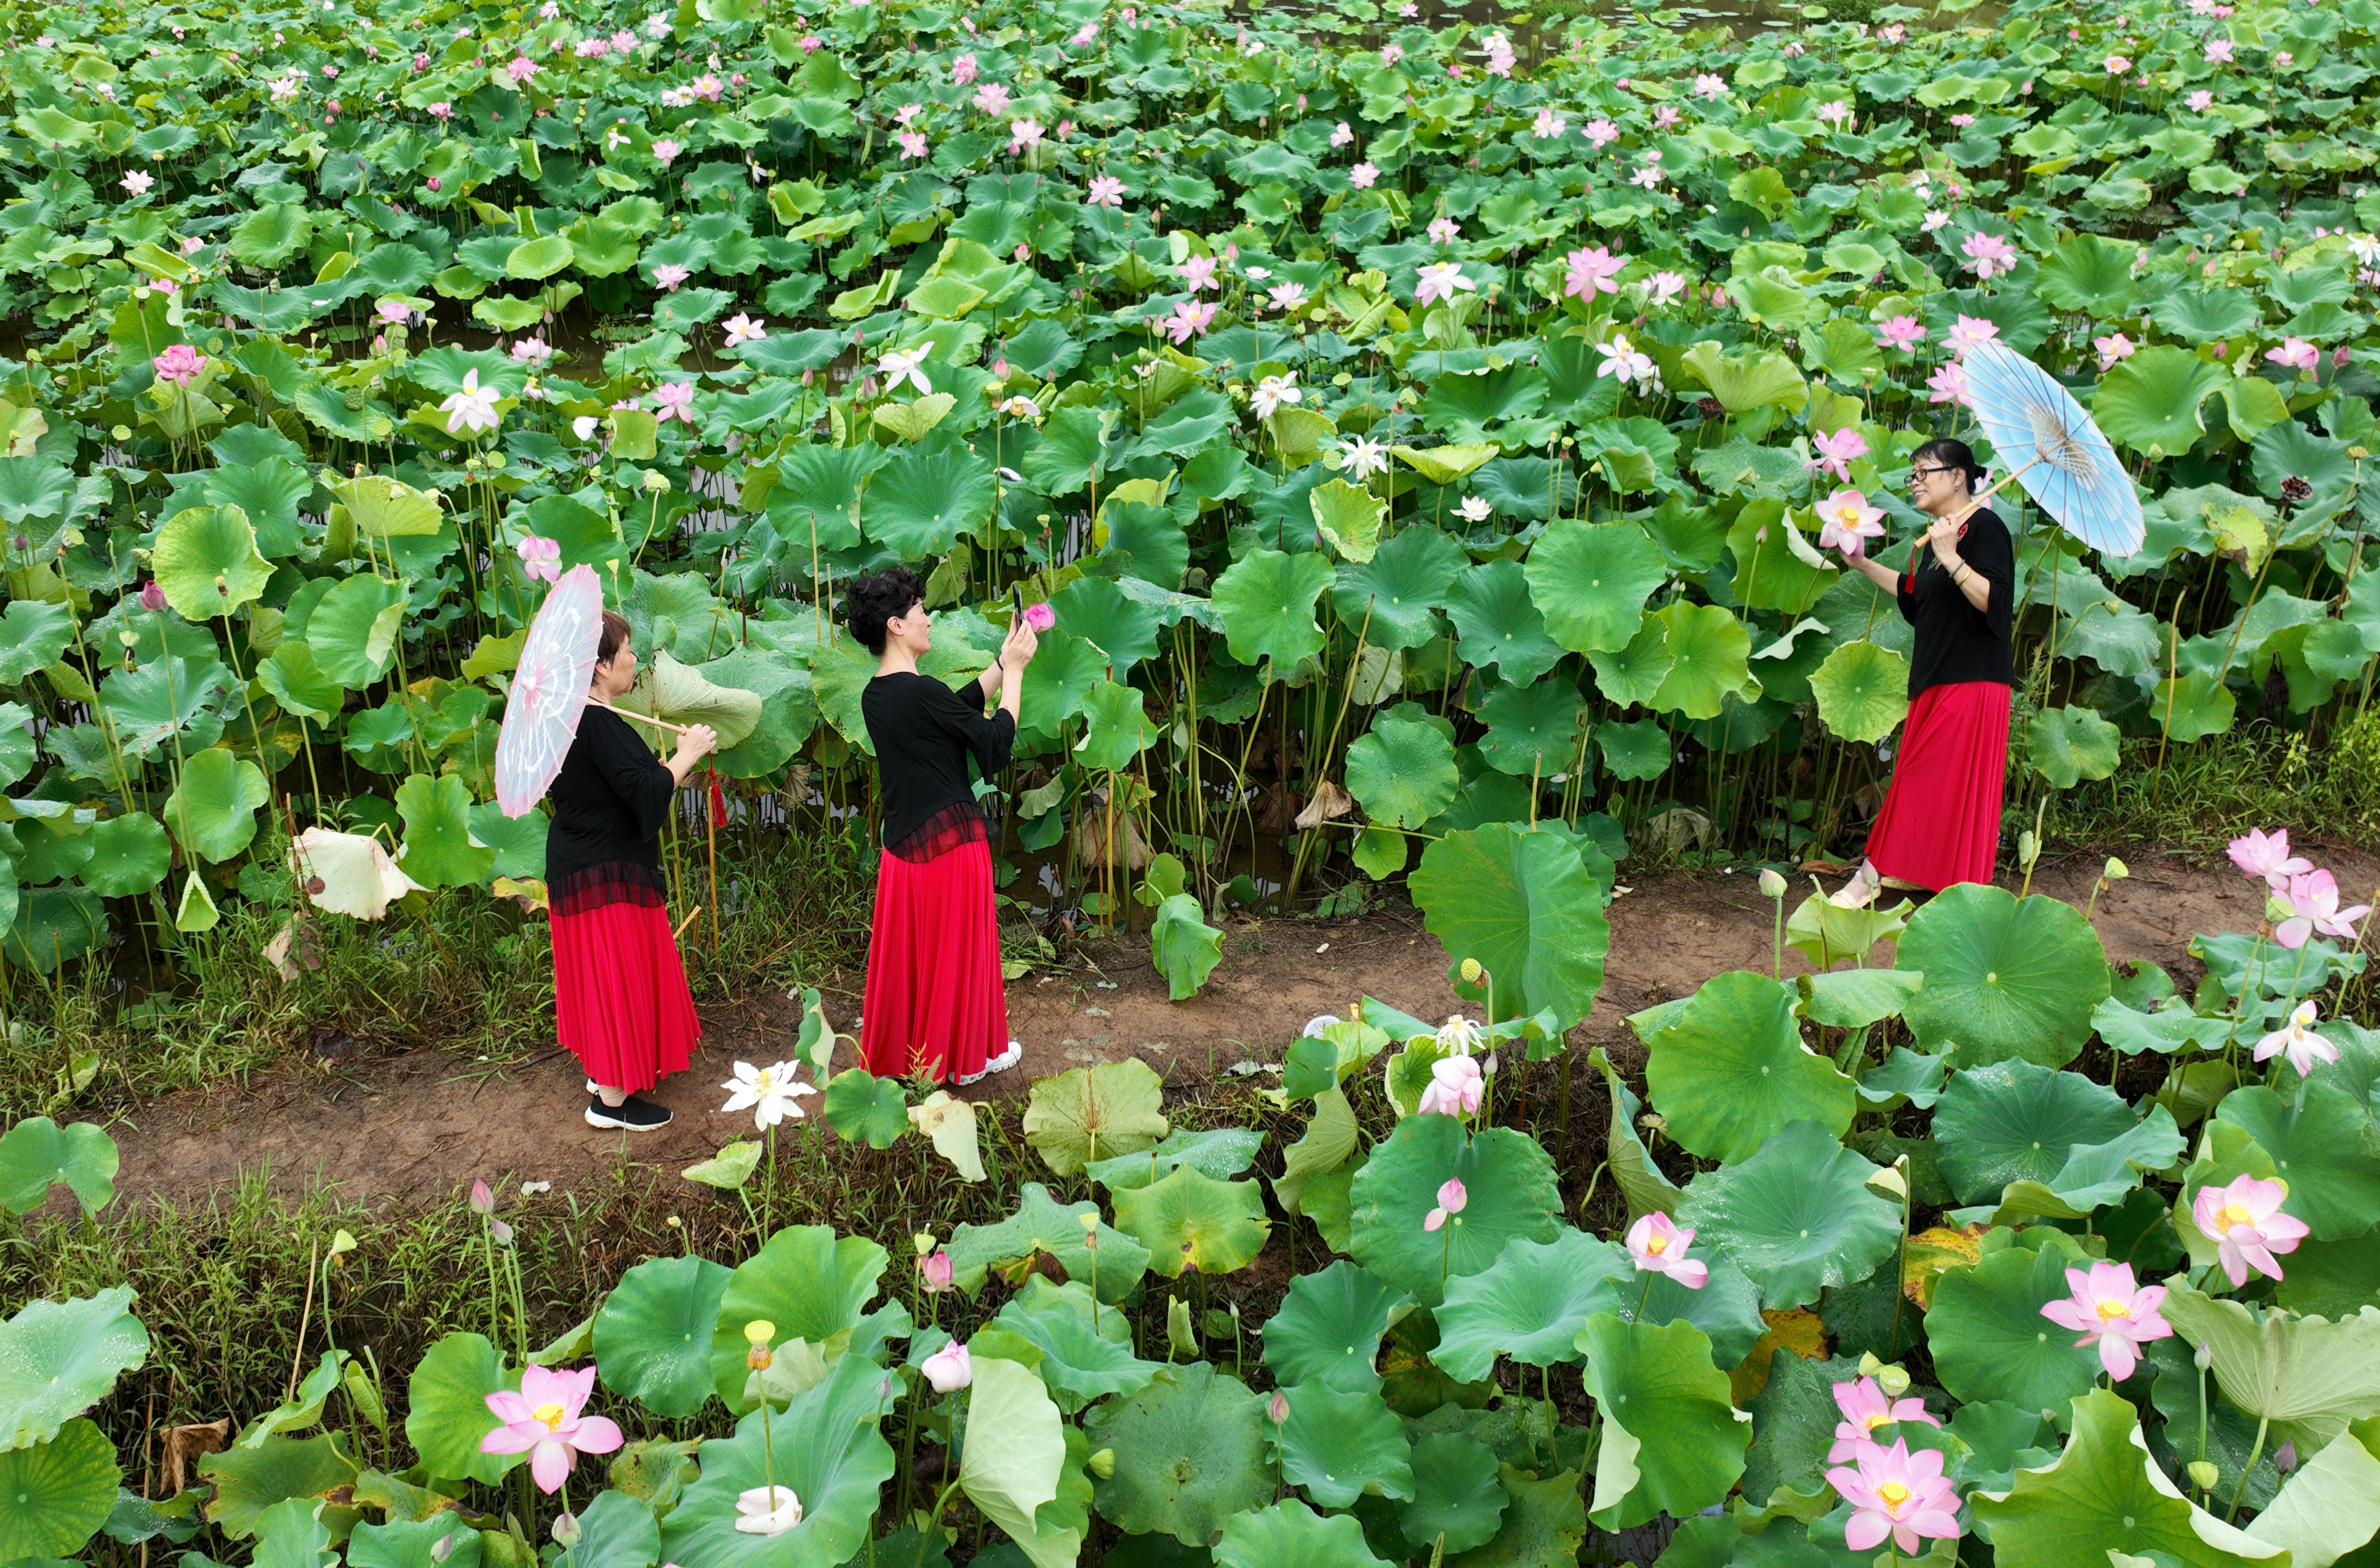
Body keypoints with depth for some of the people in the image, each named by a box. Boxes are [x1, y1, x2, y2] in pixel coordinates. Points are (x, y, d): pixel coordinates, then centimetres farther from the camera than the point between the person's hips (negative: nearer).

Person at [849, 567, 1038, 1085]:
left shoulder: (874, 696, 5)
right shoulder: (921, 692, -22)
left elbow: (958, 707, 14)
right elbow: (995, 744, -16)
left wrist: (1004, 662, 12)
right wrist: (1014, 670, -8)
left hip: (904, 845, 8)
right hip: (951, 842, -8)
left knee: (906, 949, 17)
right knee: (958, 948, 8)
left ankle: (898, 1049, 28)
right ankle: (964, 1054, 21)